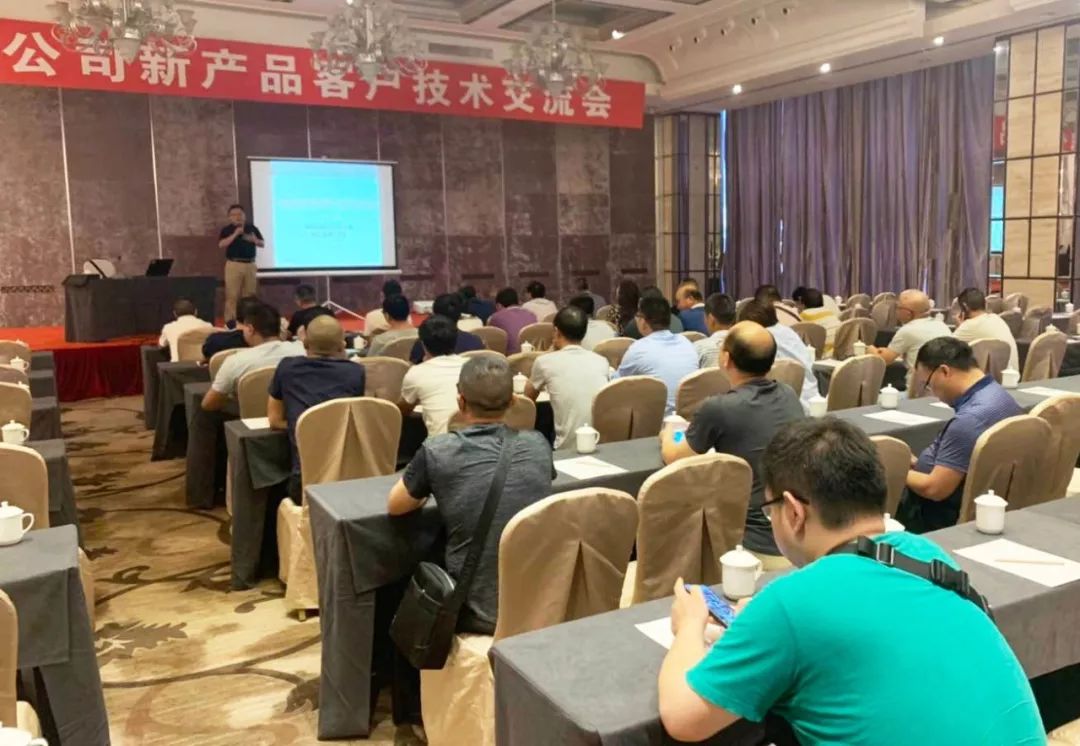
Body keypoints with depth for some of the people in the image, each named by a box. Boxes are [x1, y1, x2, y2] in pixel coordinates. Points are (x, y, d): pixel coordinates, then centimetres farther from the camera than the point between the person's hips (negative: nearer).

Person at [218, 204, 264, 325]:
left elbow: (263, 244, 11)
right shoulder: (226, 230, 2)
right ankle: (230, 319, -5)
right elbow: (221, 245, -13)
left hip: (250, 264, 4)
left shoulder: (252, 228, 11)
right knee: (232, 294, -7)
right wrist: (235, 234, -19)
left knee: (250, 294, 7)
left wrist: (254, 240, -11)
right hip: (234, 264, -3)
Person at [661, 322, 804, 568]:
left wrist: (667, 437, 24)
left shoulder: (718, 408, -17)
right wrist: (699, 430, 33)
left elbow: (674, 458, 2)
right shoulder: (789, 396, 3)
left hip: (761, 550, -6)